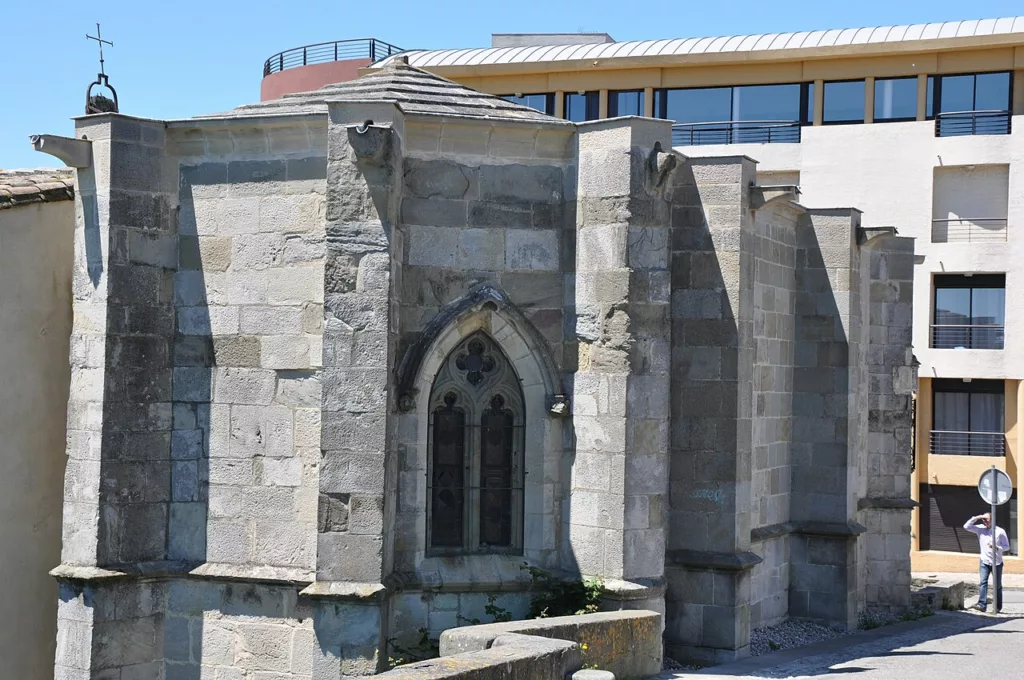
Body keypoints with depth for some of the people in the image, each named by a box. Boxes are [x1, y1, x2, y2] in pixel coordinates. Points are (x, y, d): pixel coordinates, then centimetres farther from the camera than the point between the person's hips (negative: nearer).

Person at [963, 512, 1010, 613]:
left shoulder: (1000, 531, -6)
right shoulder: (981, 529, 2)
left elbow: (1007, 546, -3)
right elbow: (966, 526, -3)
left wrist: (996, 547, -21)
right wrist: (976, 518, -11)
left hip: (997, 563, -2)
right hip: (984, 562, 2)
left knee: (997, 586, 6)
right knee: (983, 582, -13)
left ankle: (998, 607, 15)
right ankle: (982, 604, -20)